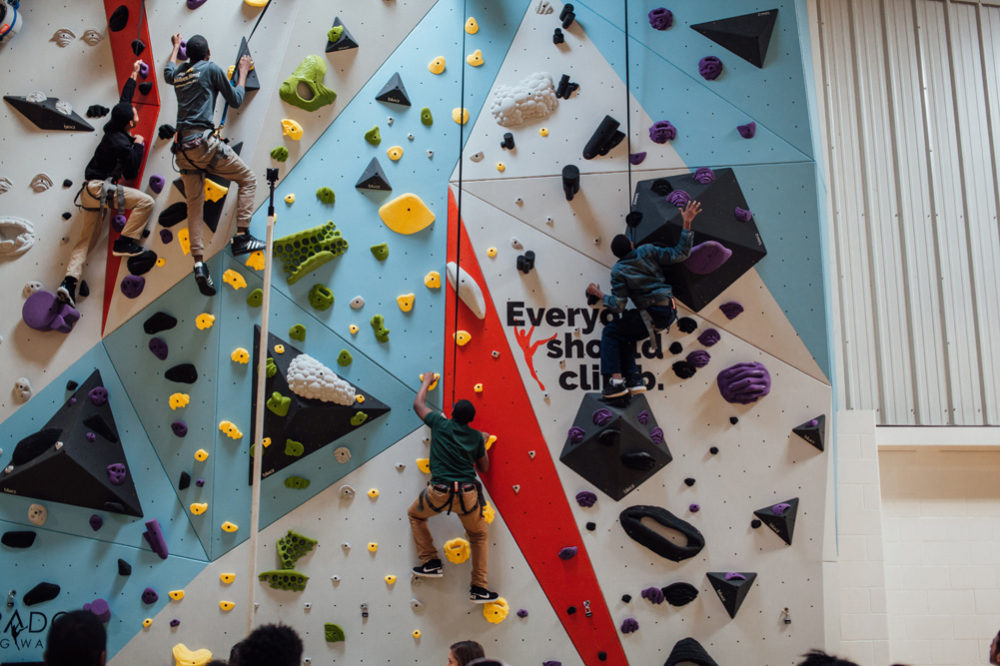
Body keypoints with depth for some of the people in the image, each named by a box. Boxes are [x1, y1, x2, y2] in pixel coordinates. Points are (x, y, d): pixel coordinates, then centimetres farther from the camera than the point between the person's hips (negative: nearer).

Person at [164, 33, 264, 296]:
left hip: (183, 146, 6)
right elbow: (235, 100, 9)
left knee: (195, 206, 6)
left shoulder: (179, 73, 19)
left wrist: (175, 46, 60)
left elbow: (168, 72, 44)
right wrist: (243, 72, 24)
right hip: (205, 142, -6)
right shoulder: (211, 69, 2)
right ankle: (241, 237, -5)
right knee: (248, 179, 8)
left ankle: (199, 263, -4)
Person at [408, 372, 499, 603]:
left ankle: (430, 562, 21)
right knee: (479, 536, 22)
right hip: (467, 494, 1)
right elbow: (484, 467, 20)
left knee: (415, 515, 29)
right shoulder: (476, 437, 8)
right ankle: (479, 589, 16)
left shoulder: (440, 424, 3)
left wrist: (427, 381, 36)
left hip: (439, 493, -1)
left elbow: (418, 404, 21)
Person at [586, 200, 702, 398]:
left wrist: (598, 294, 8)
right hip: (669, 312, 7)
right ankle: (634, 378, 7)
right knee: (623, 334, 19)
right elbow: (680, 254, 0)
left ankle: (615, 380, -10)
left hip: (652, 315, -7)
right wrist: (687, 224, 4)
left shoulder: (618, 271, -6)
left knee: (610, 331, 3)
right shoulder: (647, 251, 4)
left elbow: (618, 305, -8)